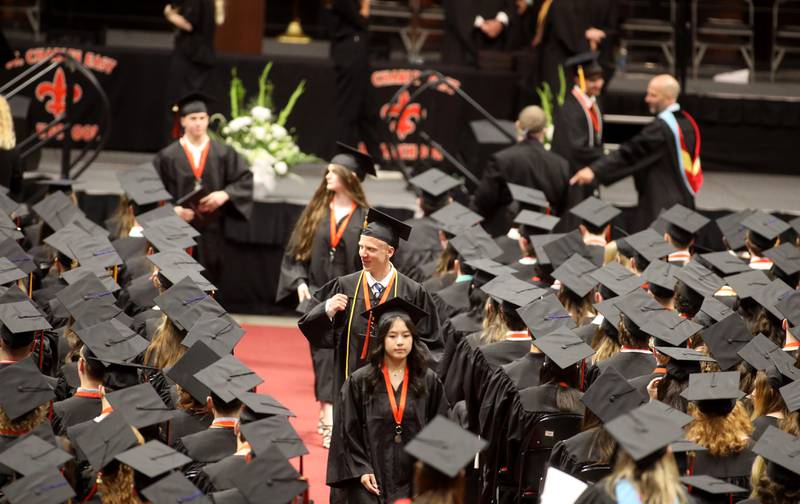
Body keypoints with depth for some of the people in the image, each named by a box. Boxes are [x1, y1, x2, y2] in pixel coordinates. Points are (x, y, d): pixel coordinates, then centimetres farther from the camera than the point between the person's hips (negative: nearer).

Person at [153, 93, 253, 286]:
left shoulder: (224, 154, 4)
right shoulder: (167, 157, 1)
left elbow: (245, 181, 2)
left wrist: (225, 194, -15)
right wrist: (173, 209, -16)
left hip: (211, 233, 1)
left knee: (209, 283, 2)